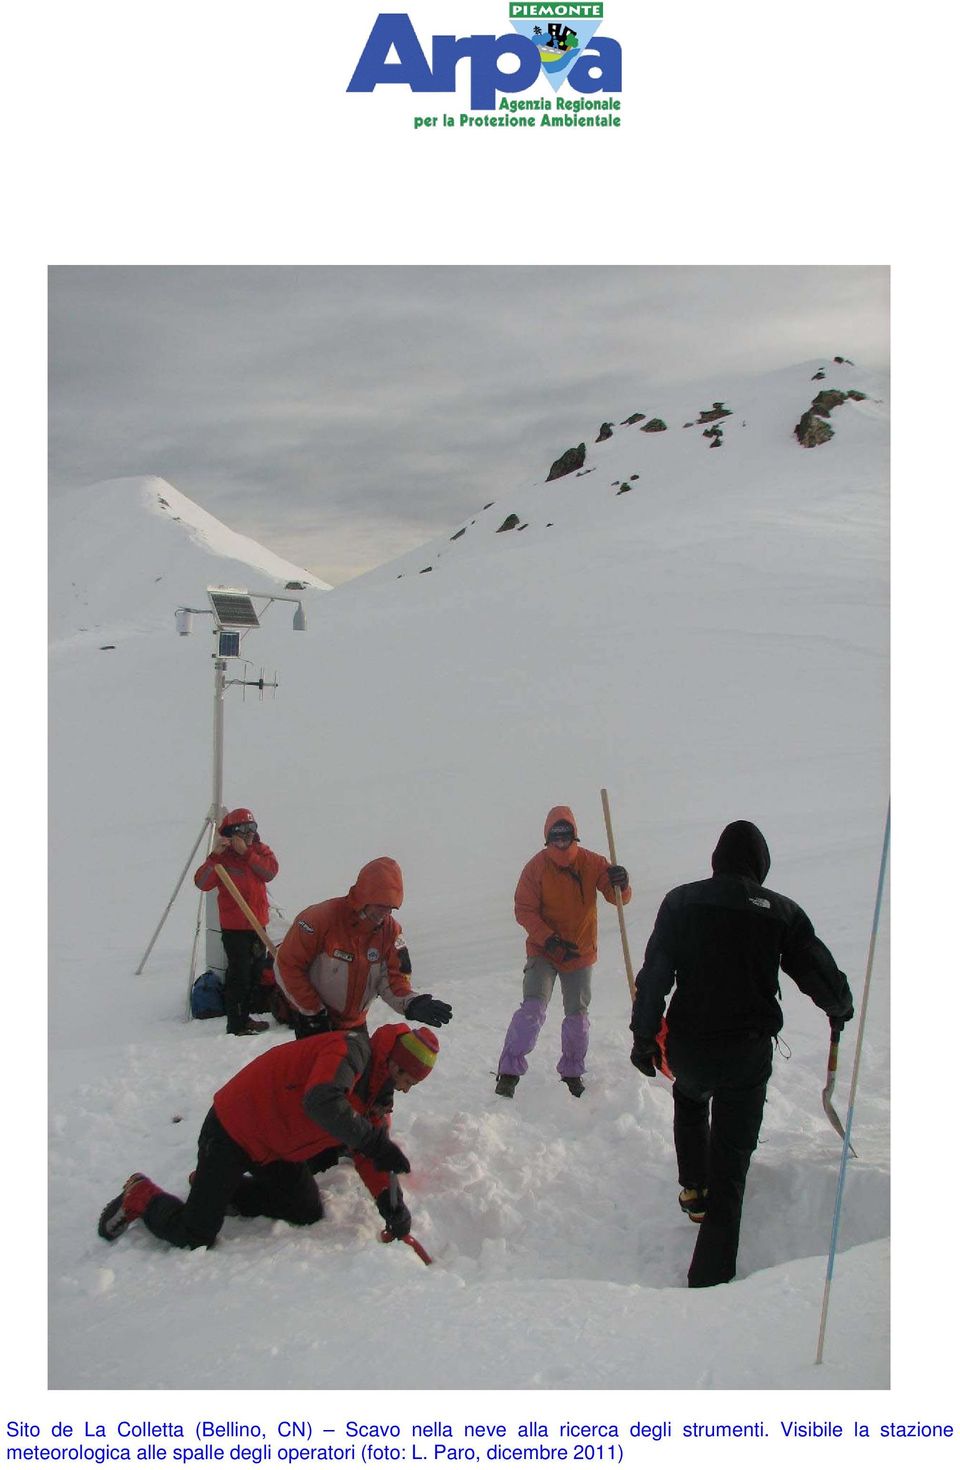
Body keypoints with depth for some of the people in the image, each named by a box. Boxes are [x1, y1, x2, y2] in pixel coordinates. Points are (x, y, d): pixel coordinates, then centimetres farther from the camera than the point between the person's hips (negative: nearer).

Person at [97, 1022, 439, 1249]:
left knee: (307, 1212, 9)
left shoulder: (378, 1095, 4)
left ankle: (216, 1187, 22)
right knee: (194, 1236, -11)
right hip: (233, 1130, -9)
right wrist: (374, 1142, -41)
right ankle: (141, 1196, 18)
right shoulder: (353, 1048, -25)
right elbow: (320, 1101, -43)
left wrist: (392, 1205, -9)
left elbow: (369, 1157, 5)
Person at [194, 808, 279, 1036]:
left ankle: (244, 1017, 29)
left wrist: (246, 852, -21)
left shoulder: (260, 850, 6)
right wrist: (215, 855, -31)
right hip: (234, 926, -6)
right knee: (239, 974, -5)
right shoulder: (223, 856, -8)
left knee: (254, 972, 16)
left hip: (258, 924, 6)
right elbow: (202, 882, -21)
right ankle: (235, 1024, 2)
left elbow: (271, 870, -14)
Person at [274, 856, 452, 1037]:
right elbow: (287, 965, -17)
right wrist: (314, 1011, -15)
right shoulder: (322, 918, -23)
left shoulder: (390, 930, -8)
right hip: (313, 1023, -5)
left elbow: (394, 977, -9)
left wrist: (410, 1004, -30)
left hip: (355, 1024, 5)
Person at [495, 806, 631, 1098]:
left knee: (577, 1014, 12)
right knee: (533, 1007, -19)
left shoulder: (592, 863, -7)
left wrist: (620, 884, -34)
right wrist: (549, 939, -24)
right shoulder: (537, 866, -12)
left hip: (581, 953, 3)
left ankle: (572, 1073, 31)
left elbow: (618, 898, -9)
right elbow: (524, 909, -12)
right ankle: (508, 1073, -15)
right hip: (543, 951, -3)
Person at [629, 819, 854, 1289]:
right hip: (748, 1052, -1)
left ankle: (693, 1189, 33)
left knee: (689, 1096, 36)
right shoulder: (782, 912, -3)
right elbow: (821, 974, 1)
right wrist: (840, 1008, 24)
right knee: (730, 1163, 6)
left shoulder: (681, 902, -2)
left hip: (687, 1048, 1)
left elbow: (653, 976, -3)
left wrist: (644, 1037, 6)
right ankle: (711, 1274, 5)